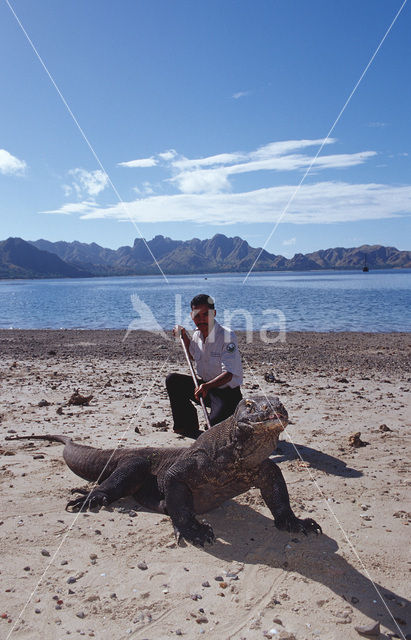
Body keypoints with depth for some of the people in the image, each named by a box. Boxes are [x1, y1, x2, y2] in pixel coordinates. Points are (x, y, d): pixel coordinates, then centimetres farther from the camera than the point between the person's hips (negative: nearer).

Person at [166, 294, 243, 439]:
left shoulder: (227, 336, -21)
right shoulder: (197, 334, 1)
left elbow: (229, 373, -29)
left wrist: (207, 385, -45)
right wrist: (184, 336, 12)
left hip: (227, 393, -7)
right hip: (205, 386, 7)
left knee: (215, 425, -29)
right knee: (172, 380, -7)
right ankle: (187, 427, 2)